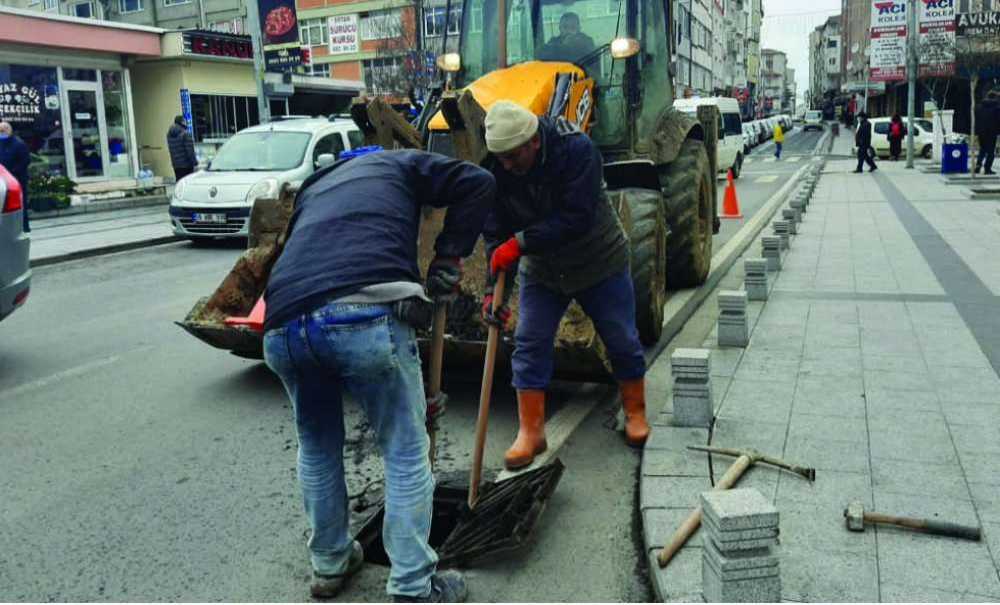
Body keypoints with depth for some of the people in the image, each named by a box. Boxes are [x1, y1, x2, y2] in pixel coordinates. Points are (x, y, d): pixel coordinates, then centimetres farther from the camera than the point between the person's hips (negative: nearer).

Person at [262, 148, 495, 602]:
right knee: (406, 453, 9)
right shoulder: (396, 164, 26)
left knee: (317, 448, 26)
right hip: (367, 317, -5)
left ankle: (328, 565, 40)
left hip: (283, 325, 6)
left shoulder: (312, 189, 39)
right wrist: (448, 258, 12)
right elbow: (478, 184, 11)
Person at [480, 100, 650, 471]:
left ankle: (635, 413, 29)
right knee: (529, 345, -2)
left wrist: (521, 242, -37)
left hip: (599, 263, -3)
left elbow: (577, 218, -34)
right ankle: (531, 433, 7)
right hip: (540, 271, 3)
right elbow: (495, 233, -13)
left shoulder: (577, 150, -28)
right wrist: (494, 288, -22)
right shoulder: (496, 168, -16)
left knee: (621, 340, 8)